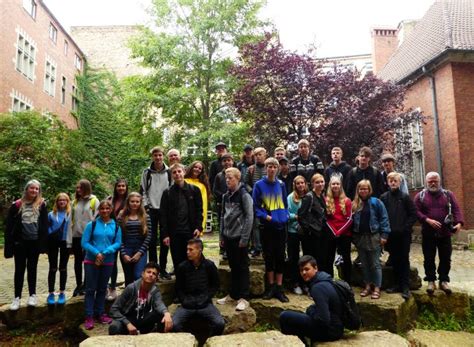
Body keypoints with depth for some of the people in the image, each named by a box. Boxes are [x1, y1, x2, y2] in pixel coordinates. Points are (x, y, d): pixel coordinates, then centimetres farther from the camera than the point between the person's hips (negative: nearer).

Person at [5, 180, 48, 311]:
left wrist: (43, 243, -6)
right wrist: (9, 244, -7)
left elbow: (44, 225, 1)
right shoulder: (17, 205, -2)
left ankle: (32, 295, 23)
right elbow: (9, 226, -2)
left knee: (32, 269, 12)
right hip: (20, 242, -1)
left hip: (34, 242, 1)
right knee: (19, 270, 7)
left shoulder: (41, 205, 1)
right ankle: (17, 297, 18)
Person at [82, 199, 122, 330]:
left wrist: (105, 252, -17)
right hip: (91, 261, -2)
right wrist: (96, 253, -18)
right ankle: (89, 316, 11)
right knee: (90, 289, 2)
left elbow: (118, 243, -3)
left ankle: (100, 313, 27)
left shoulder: (116, 226, 0)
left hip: (108, 262, 2)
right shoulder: (92, 224, -6)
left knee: (102, 288, 14)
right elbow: (84, 242, -7)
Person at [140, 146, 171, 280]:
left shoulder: (169, 172, 1)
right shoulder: (147, 172, 2)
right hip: (151, 210, 0)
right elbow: (143, 190, 6)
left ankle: (163, 268, 15)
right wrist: (145, 206, -2)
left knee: (165, 240, 4)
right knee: (152, 240, 1)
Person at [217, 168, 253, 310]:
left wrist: (244, 238, -15)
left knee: (242, 267, 2)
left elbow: (249, 217, -12)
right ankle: (233, 294, 26)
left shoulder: (244, 195, -9)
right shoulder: (225, 196, 11)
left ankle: (243, 298, 9)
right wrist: (221, 235, 11)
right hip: (228, 237, 6)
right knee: (233, 267, 15)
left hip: (239, 237, -6)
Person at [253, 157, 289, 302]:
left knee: (280, 256, 5)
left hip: (281, 225, 2)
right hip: (266, 226, -2)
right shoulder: (259, 185, -3)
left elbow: (285, 203, 12)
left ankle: (279, 288, 14)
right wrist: (265, 216, -16)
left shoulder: (281, 184, 6)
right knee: (269, 256, 7)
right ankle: (271, 286, 21)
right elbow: (255, 206, -3)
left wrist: (285, 216, -2)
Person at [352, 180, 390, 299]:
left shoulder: (376, 202, -4)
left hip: (373, 236, -4)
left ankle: (377, 288, 10)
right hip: (360, 237, 4)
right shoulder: (354, 204, 7)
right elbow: (352, 221, 10)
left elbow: (384, 218, -6)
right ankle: (368, 286, 24)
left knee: (375, 263, 2)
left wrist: (384, 234, -12)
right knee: (364, 264, 13)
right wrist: (353, 236, 5)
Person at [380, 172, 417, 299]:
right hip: (390, 234, 2)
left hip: (404, 234, -2)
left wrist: (405, 227, -8)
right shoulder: (383, 197, 3)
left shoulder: (405, 197, -2)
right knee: (394, 260, 10)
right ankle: (398, 284, 21)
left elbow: (413, 214, -2)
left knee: (404, 260, 2)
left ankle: (405, 287, 7)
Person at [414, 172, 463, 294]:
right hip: (428, 233, -1)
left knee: (445, 258, 7)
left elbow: (456, 209, -2)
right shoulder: (420, 196, 2)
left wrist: (459, 222, -19)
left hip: (445, 233, 1)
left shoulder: (448, 194, 6)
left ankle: (444, 281, 21)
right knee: (429, 259, 5)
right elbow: (416, 211, -5)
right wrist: (428, 220, -19)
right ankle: (431, 281, 17)